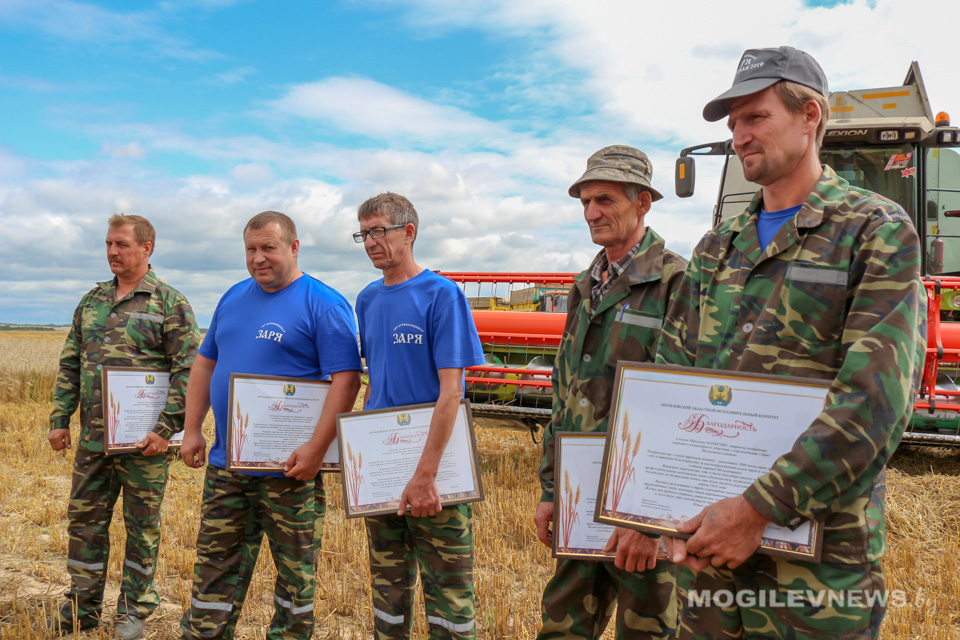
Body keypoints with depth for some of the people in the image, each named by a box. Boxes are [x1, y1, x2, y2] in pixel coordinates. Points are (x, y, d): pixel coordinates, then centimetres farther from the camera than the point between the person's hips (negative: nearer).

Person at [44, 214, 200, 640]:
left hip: (144, 440, -5)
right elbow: (70, 365, 16)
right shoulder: (91, 300, 12)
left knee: (142, 526, 7)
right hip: (93, 438, 6)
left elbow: (188, 370, -12)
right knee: (84, 521, 13)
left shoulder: (170, 302, -6)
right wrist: (59, 419, 9)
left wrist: (166, 429, -17)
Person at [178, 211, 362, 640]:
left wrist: (316, 449, -23)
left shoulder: (324, 304, -10)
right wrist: (192, 430, 10)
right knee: (213, 576, 14)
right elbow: (204, 364, 18)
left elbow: (346, 378, -17)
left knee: (295, 576, 10)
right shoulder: (234, 298, 12)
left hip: (288, 470, -6)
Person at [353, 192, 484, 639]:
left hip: (434, 467, -6)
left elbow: (451, 391, -17)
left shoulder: (441, 294, -12)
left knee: (447, 588, 3)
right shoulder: (368, 300, 9)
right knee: (388, 584, 18)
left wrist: (425, 474, -22)